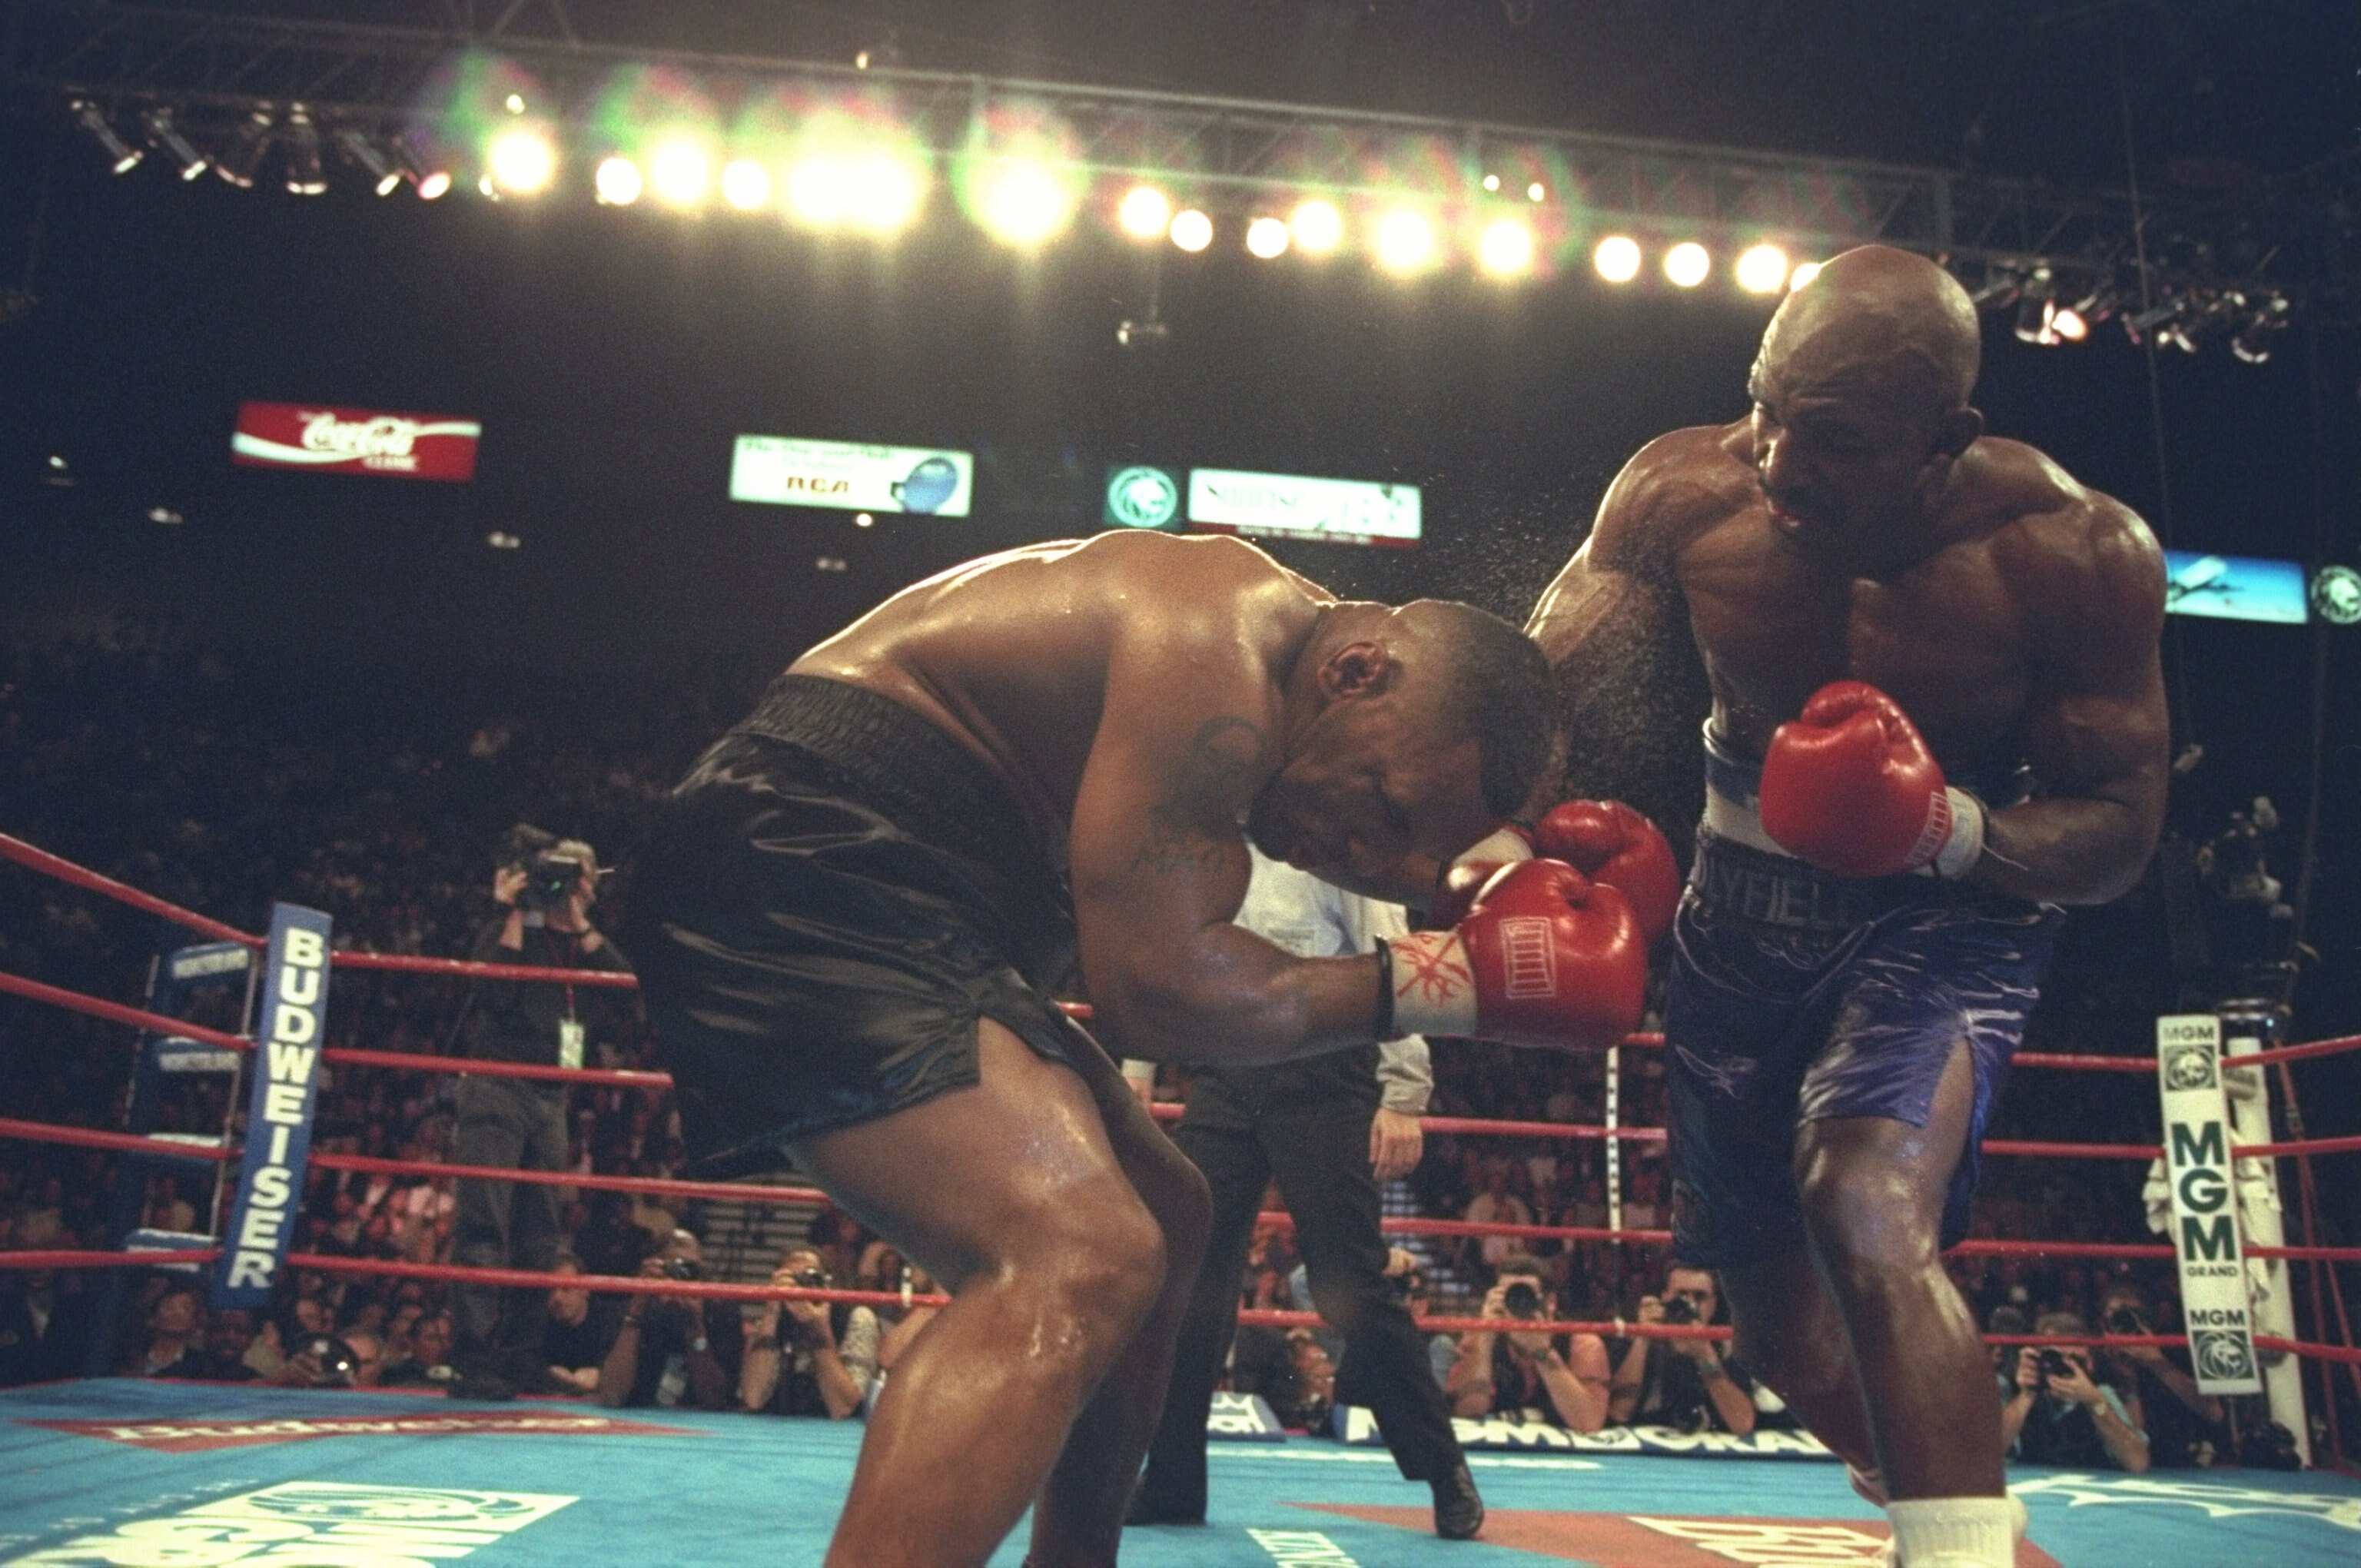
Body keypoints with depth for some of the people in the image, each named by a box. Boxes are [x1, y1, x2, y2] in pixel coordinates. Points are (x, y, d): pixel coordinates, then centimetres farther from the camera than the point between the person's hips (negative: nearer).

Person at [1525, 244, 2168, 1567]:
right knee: (1784, 1328, 14)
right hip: (1745, 904, 3)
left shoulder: (2076, 553, -22)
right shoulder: (1681, 494, -18)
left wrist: (1950, 829, -35)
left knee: (1866, 1209, -34)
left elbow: (2121, 830, -15)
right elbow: (1549, 690, -19)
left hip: (1945, 912, -3)